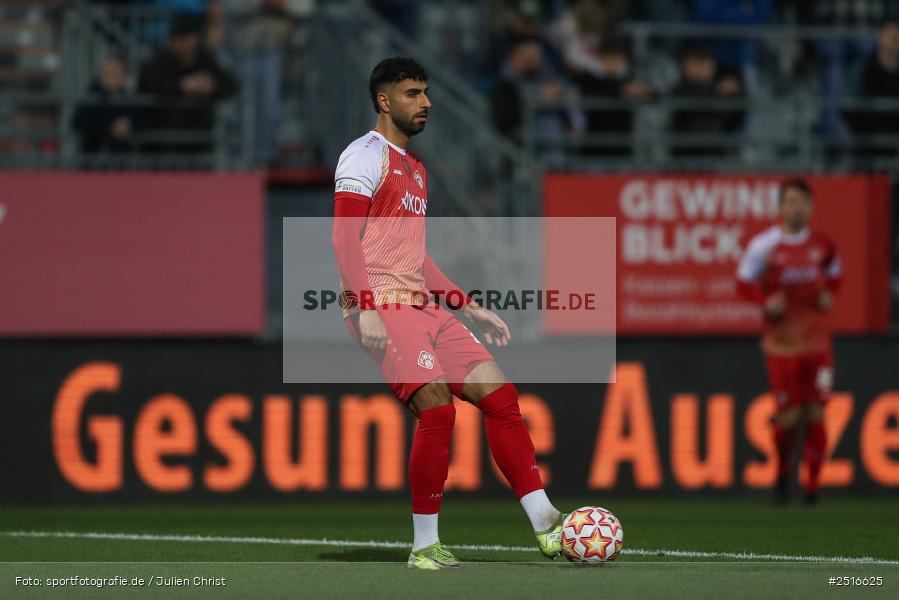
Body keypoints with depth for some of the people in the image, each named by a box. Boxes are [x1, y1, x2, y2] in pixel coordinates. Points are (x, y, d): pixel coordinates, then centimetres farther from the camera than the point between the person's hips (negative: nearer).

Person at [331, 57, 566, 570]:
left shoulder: (415, 168, 25)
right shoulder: (365, 157, -3)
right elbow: (345, 238, -14)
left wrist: (468, 307, 23)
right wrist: (366, 307, -24)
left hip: (424, 307, 9)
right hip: (384, 309, -9)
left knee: (500, 394, -3)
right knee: (437, 407, -21)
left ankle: (548, 527, -5)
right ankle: (425, 546, -11)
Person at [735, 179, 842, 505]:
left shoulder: (822, 244, 5)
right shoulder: (764, 244, -4)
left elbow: (834, 274, 21)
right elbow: (744, 282, 2)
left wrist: (829, 296, 1)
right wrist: (766, 301, -15)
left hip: (817, 340, 2)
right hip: (781, 341, -2)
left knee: (816, 414, -4)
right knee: (788, 417, -5)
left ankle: (812, 486, 6)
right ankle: (783, 470, 24)